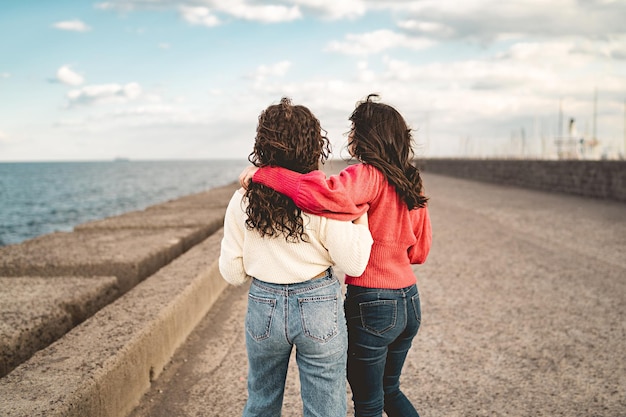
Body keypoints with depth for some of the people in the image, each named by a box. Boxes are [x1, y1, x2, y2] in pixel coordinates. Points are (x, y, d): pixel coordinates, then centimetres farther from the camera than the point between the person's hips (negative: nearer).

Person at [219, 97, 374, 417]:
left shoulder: (242, 200, -6)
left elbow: (232, 273, -1)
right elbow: (354, 264, -12)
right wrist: (361, 217, 0)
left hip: (262, 307, 3)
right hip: (318, 309, -2)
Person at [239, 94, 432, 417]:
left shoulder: (367, 176, -17)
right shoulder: (412, 184, 5)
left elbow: (322, 193, -38)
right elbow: (419, 251, 13)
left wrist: (261, 173, -26)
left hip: (371, 305, -7)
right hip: (409, 302, 7)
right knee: (389, 390, 26)